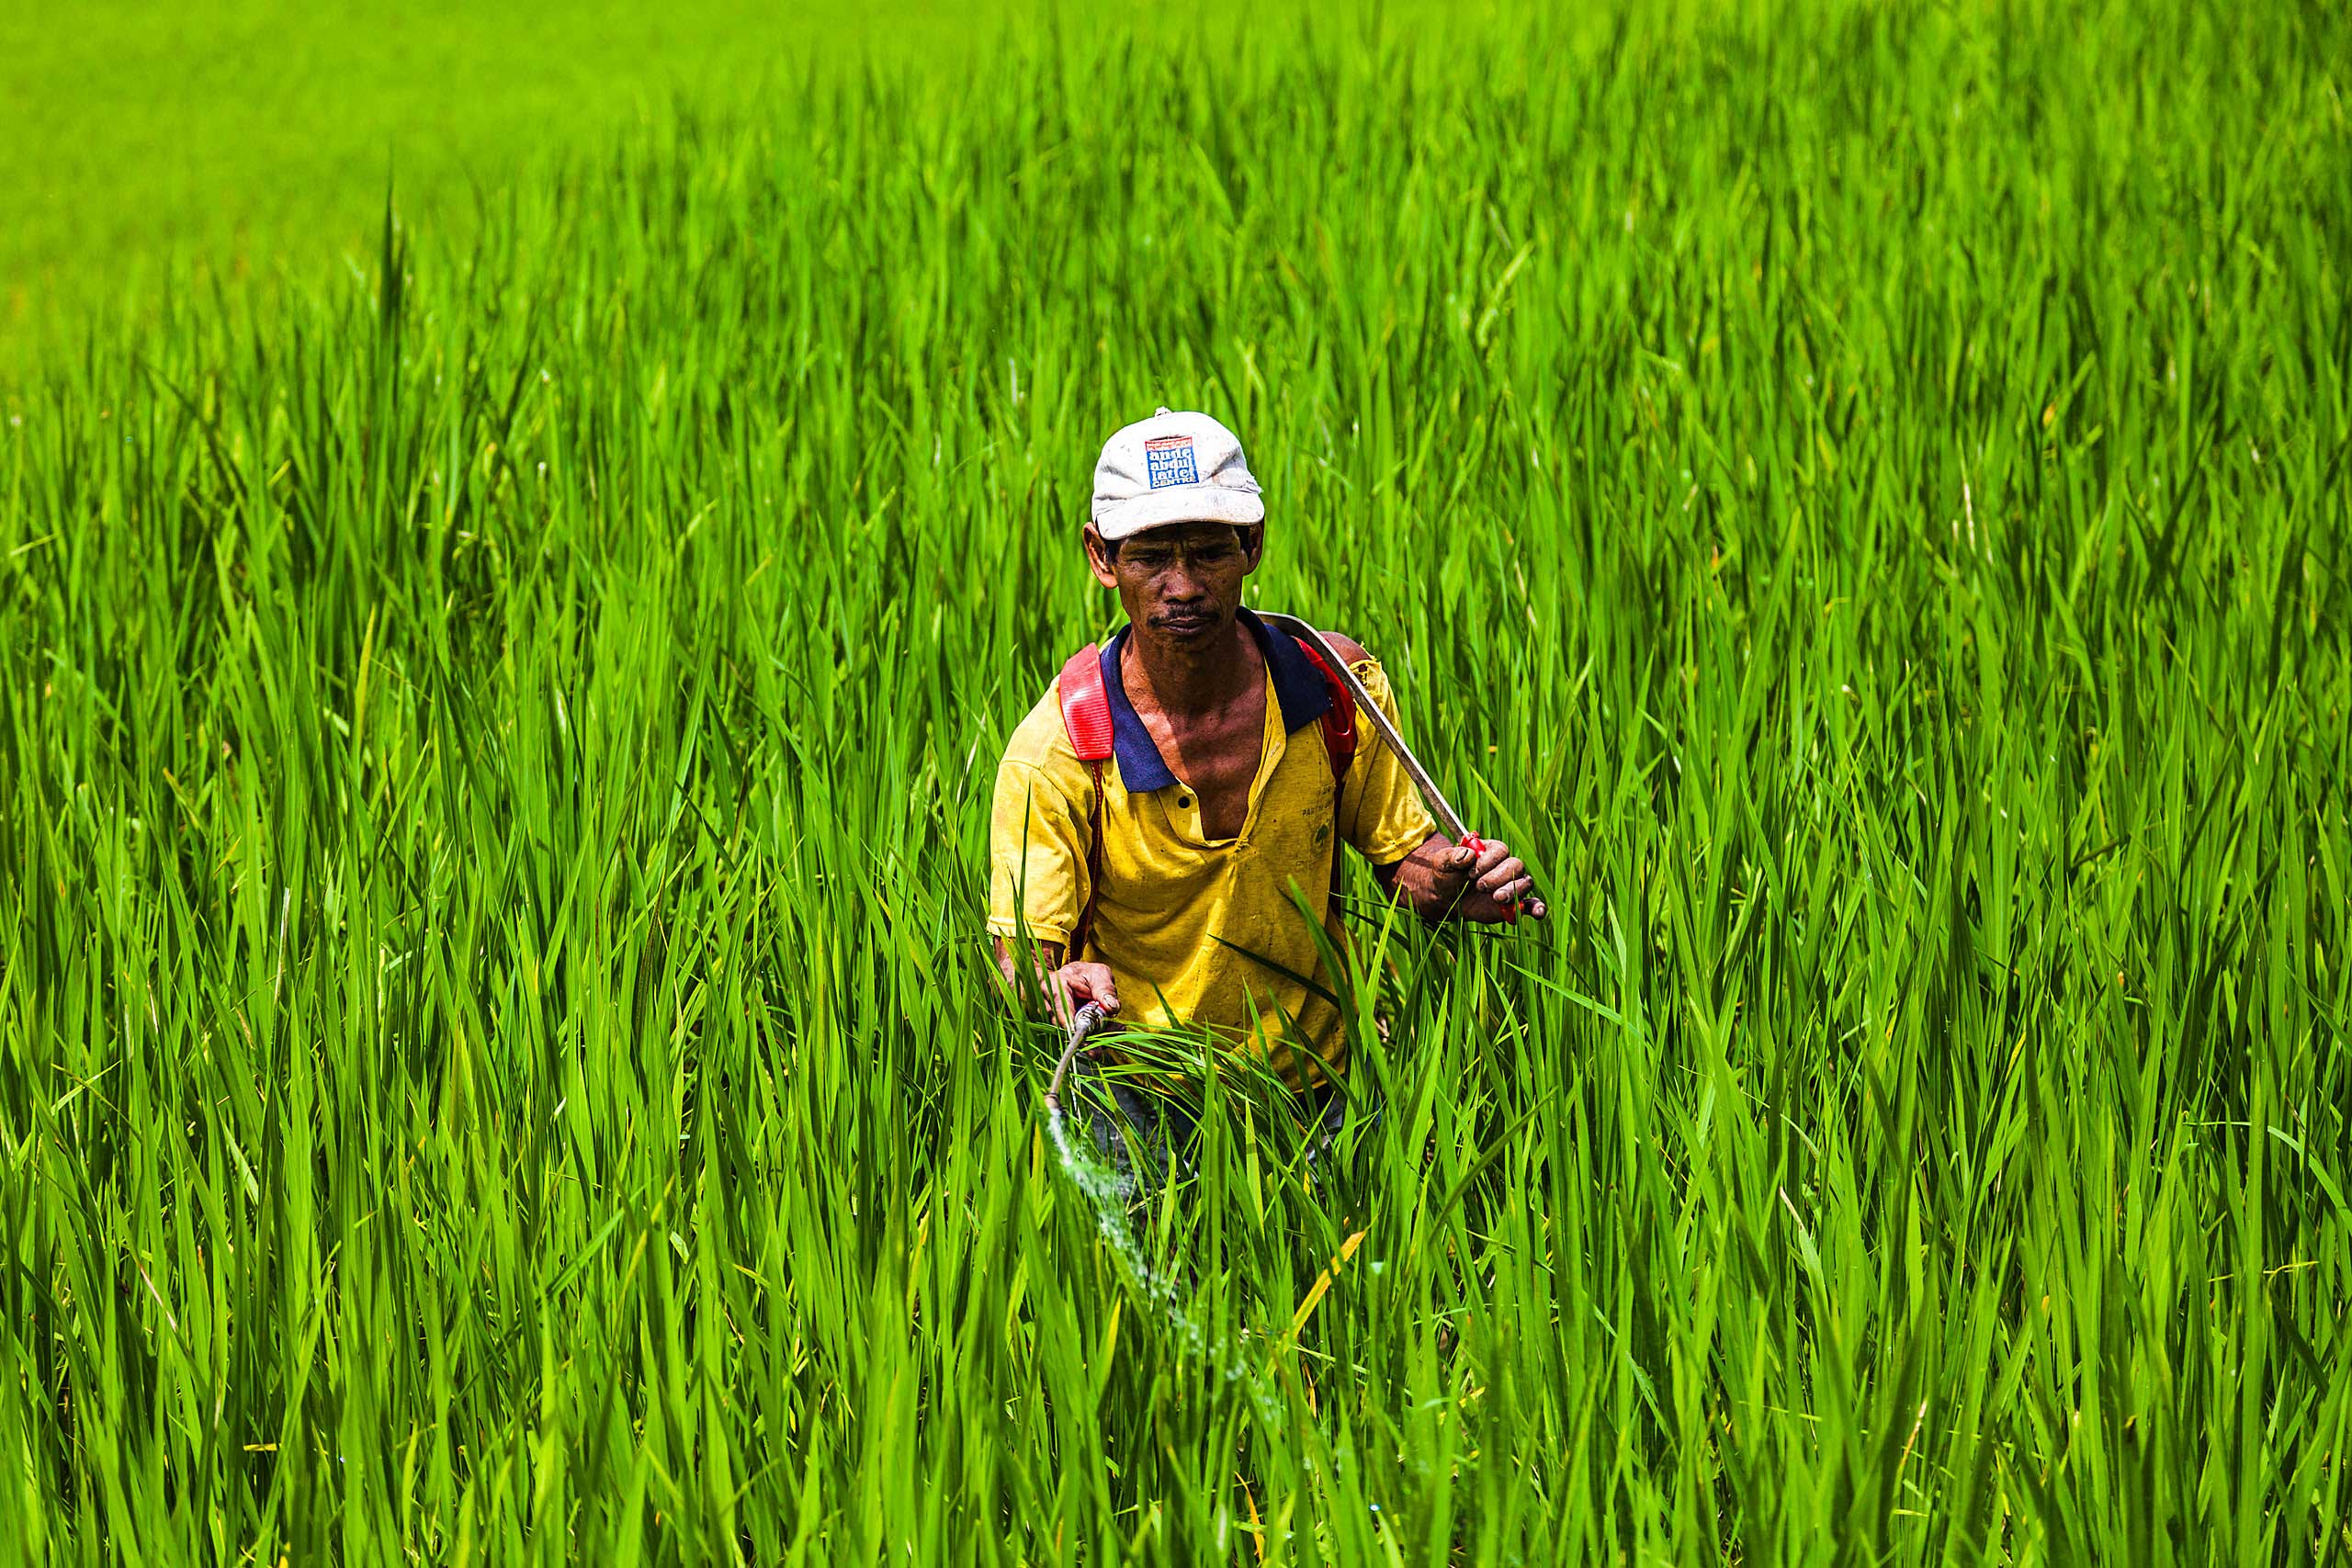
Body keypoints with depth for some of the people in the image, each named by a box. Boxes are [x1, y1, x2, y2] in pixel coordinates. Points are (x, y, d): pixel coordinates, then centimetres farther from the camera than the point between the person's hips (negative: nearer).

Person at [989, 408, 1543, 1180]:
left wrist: (1450, 885, -17)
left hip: (1312, 1083, 2)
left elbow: (1402, 853, 7)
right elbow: (1022, 951, -18)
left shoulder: (1339, 688, -6)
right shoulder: (1056, 751, -16)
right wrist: (1058, 989, -42)